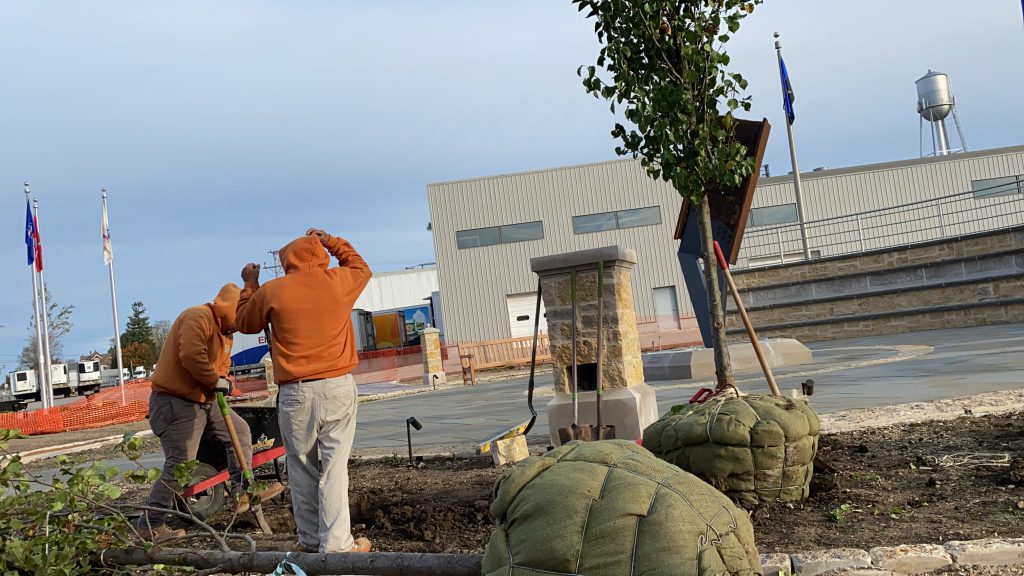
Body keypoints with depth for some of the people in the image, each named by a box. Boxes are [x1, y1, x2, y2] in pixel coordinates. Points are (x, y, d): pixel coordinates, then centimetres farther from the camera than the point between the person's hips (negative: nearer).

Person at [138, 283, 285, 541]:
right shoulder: (198, 318, -18)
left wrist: (224, 380, -2)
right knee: (178, 466, -10)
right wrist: (216, 381, -20)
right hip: (176, 402, -10)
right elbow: (191, 356, -32)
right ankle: (150, 525, -1)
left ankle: (243, 492, 22)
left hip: (205, 400, 10)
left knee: (240, 431, 15)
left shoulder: (224, 330, 16)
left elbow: (222, 364, 21)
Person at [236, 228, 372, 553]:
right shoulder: (339, 282, 3)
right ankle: (336, 543, -1)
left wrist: (249, 285, 31)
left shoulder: (271, 291, 1)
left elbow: (245, 323, 19)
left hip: (295, 393, 0)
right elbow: (361, 267, 26)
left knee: (302, 468, 12)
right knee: (335, 468, 1)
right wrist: (330, 242, 34)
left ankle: (309, 540, 19)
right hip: (338, 387, 0)